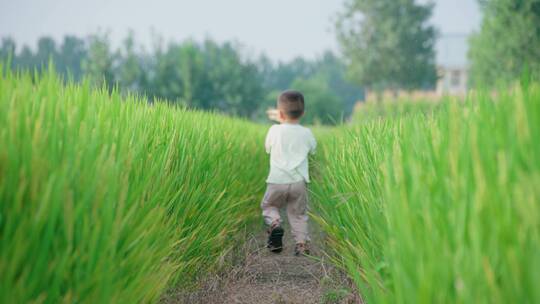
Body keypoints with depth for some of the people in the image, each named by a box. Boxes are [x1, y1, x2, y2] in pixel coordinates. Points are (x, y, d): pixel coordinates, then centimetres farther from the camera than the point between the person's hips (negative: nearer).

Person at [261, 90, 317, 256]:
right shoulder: (307, 133, 1)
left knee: (268, 205, 20)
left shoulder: (274, 131, -4)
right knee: (299, 213, 15)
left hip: (277, 181, -1)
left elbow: (268, 148, 15)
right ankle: (302, 243, 5)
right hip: (299, 182, 2)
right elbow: (312, 150, 19)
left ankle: (274, 224, -7)